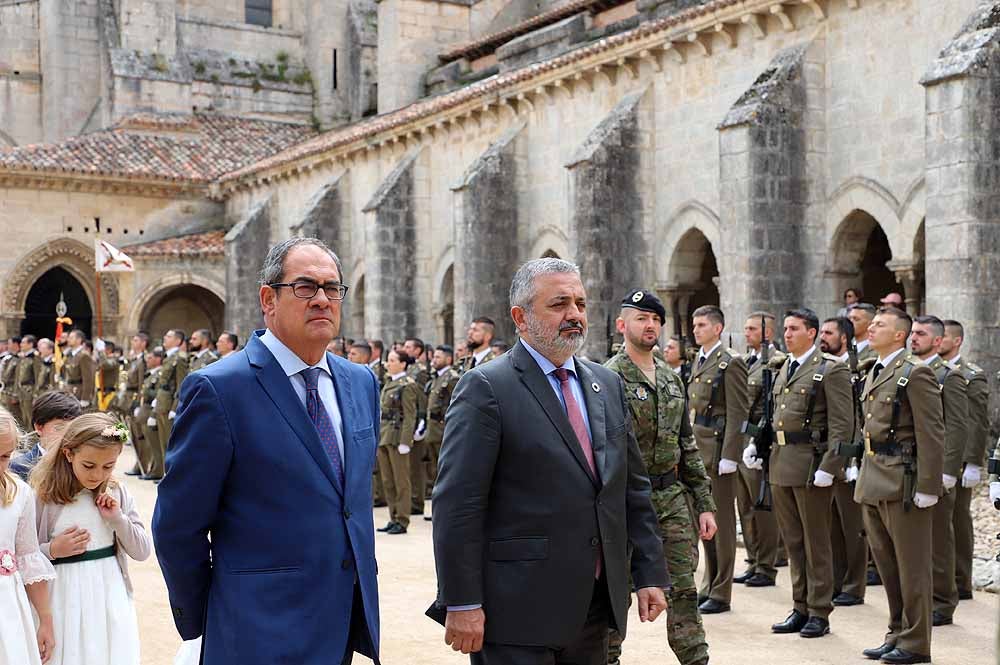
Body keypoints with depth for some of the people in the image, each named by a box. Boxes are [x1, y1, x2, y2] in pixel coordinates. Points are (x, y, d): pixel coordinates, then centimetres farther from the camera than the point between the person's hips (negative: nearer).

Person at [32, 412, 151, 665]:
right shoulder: (45, 497, -9)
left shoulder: (118, 494, 1)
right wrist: (52, 550, -17)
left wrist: (117, 519, -10)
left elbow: (143, 552, 2)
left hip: (110, 595, 3)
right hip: (66, 598, -2)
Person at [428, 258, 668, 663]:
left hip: (595, 609, 6)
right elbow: (457, 503, -13)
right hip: (517, 612, -6)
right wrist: (461, 603, -16)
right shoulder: (486, 387, -9)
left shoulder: (607, 384, 13)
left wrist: (650, 573, 10)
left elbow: (634, 488, 15)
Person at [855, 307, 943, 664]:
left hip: (903, 483, -9)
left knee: (911, 566, 0)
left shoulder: (915, 373, -12)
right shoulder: (873, 374, 16)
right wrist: (867, 476, 18)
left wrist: (926, 488, -18)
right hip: (874, 484, 9)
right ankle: (898, 633, 26)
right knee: (886, 564, 15)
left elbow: (931, 435, -15)